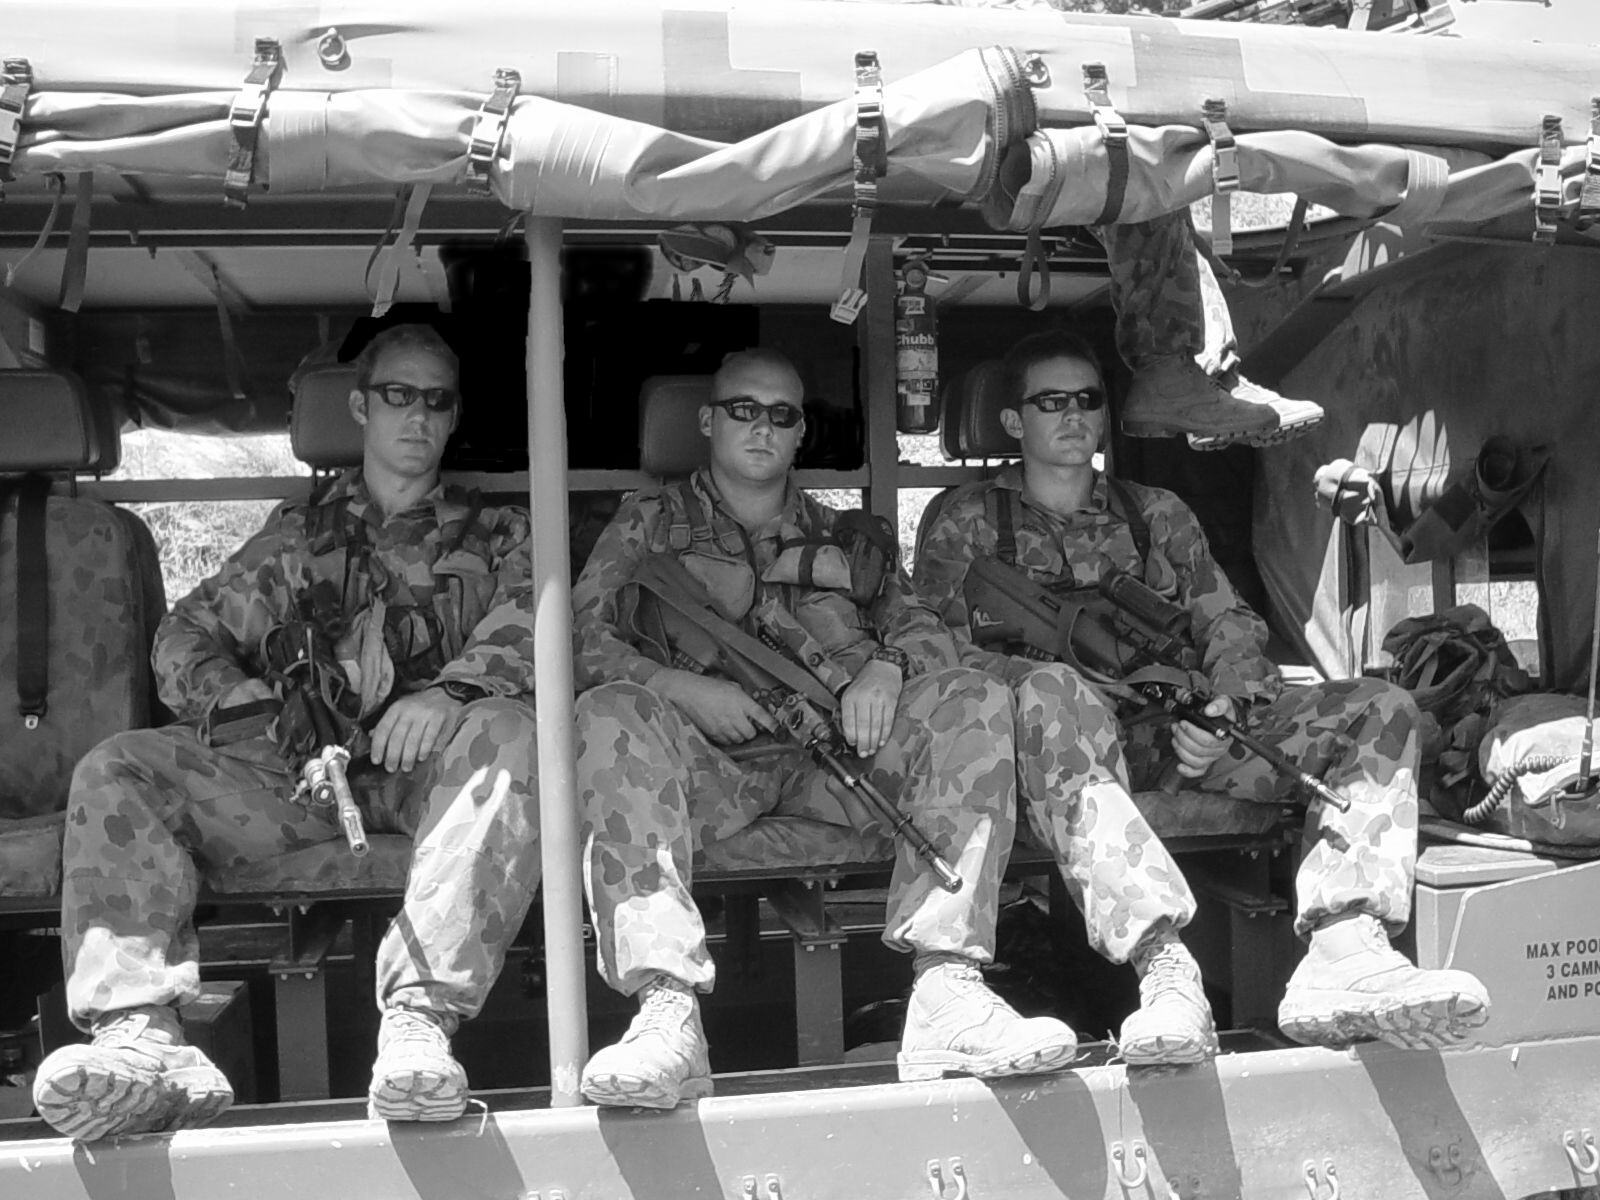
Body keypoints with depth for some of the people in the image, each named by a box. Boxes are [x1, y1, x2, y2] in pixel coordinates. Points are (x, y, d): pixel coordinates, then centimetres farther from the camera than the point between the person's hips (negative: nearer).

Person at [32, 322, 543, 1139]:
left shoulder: (495, 536, 19)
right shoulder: (299, 534, 24)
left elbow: (529, 630, -2)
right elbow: (185, 637, 17)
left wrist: (452, 691, -23)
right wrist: (258, 712, -5)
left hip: (427, 772, -2)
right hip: (297, 773, 3)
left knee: (506, 733, -35)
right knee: (116, 770, -18)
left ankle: (420, 1018, -46)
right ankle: (143, 1033, -37)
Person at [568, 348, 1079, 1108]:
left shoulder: (841, 534, 27)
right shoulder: (652, 520, 19)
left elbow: (921, 625, 15)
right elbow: (583, 639, 6)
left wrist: (886, 667, -10)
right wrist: (679, 687, -12)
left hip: (834, 752, 2)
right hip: (709, 757, -2)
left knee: (975, 701, -22)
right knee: (609, 713, -33)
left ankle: (946, 990, -35)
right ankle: (666, 1009, -44)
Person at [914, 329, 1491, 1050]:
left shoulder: (1159, 513, 27)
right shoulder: (967, 523, 15)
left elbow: (1229, 625, 16)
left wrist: (1227, 704, -8)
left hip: (1181, 733, 5)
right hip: (1069, 740, -4)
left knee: (1380, 710, -15)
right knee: (1052, 691, -40)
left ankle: (1343, 959, -39)